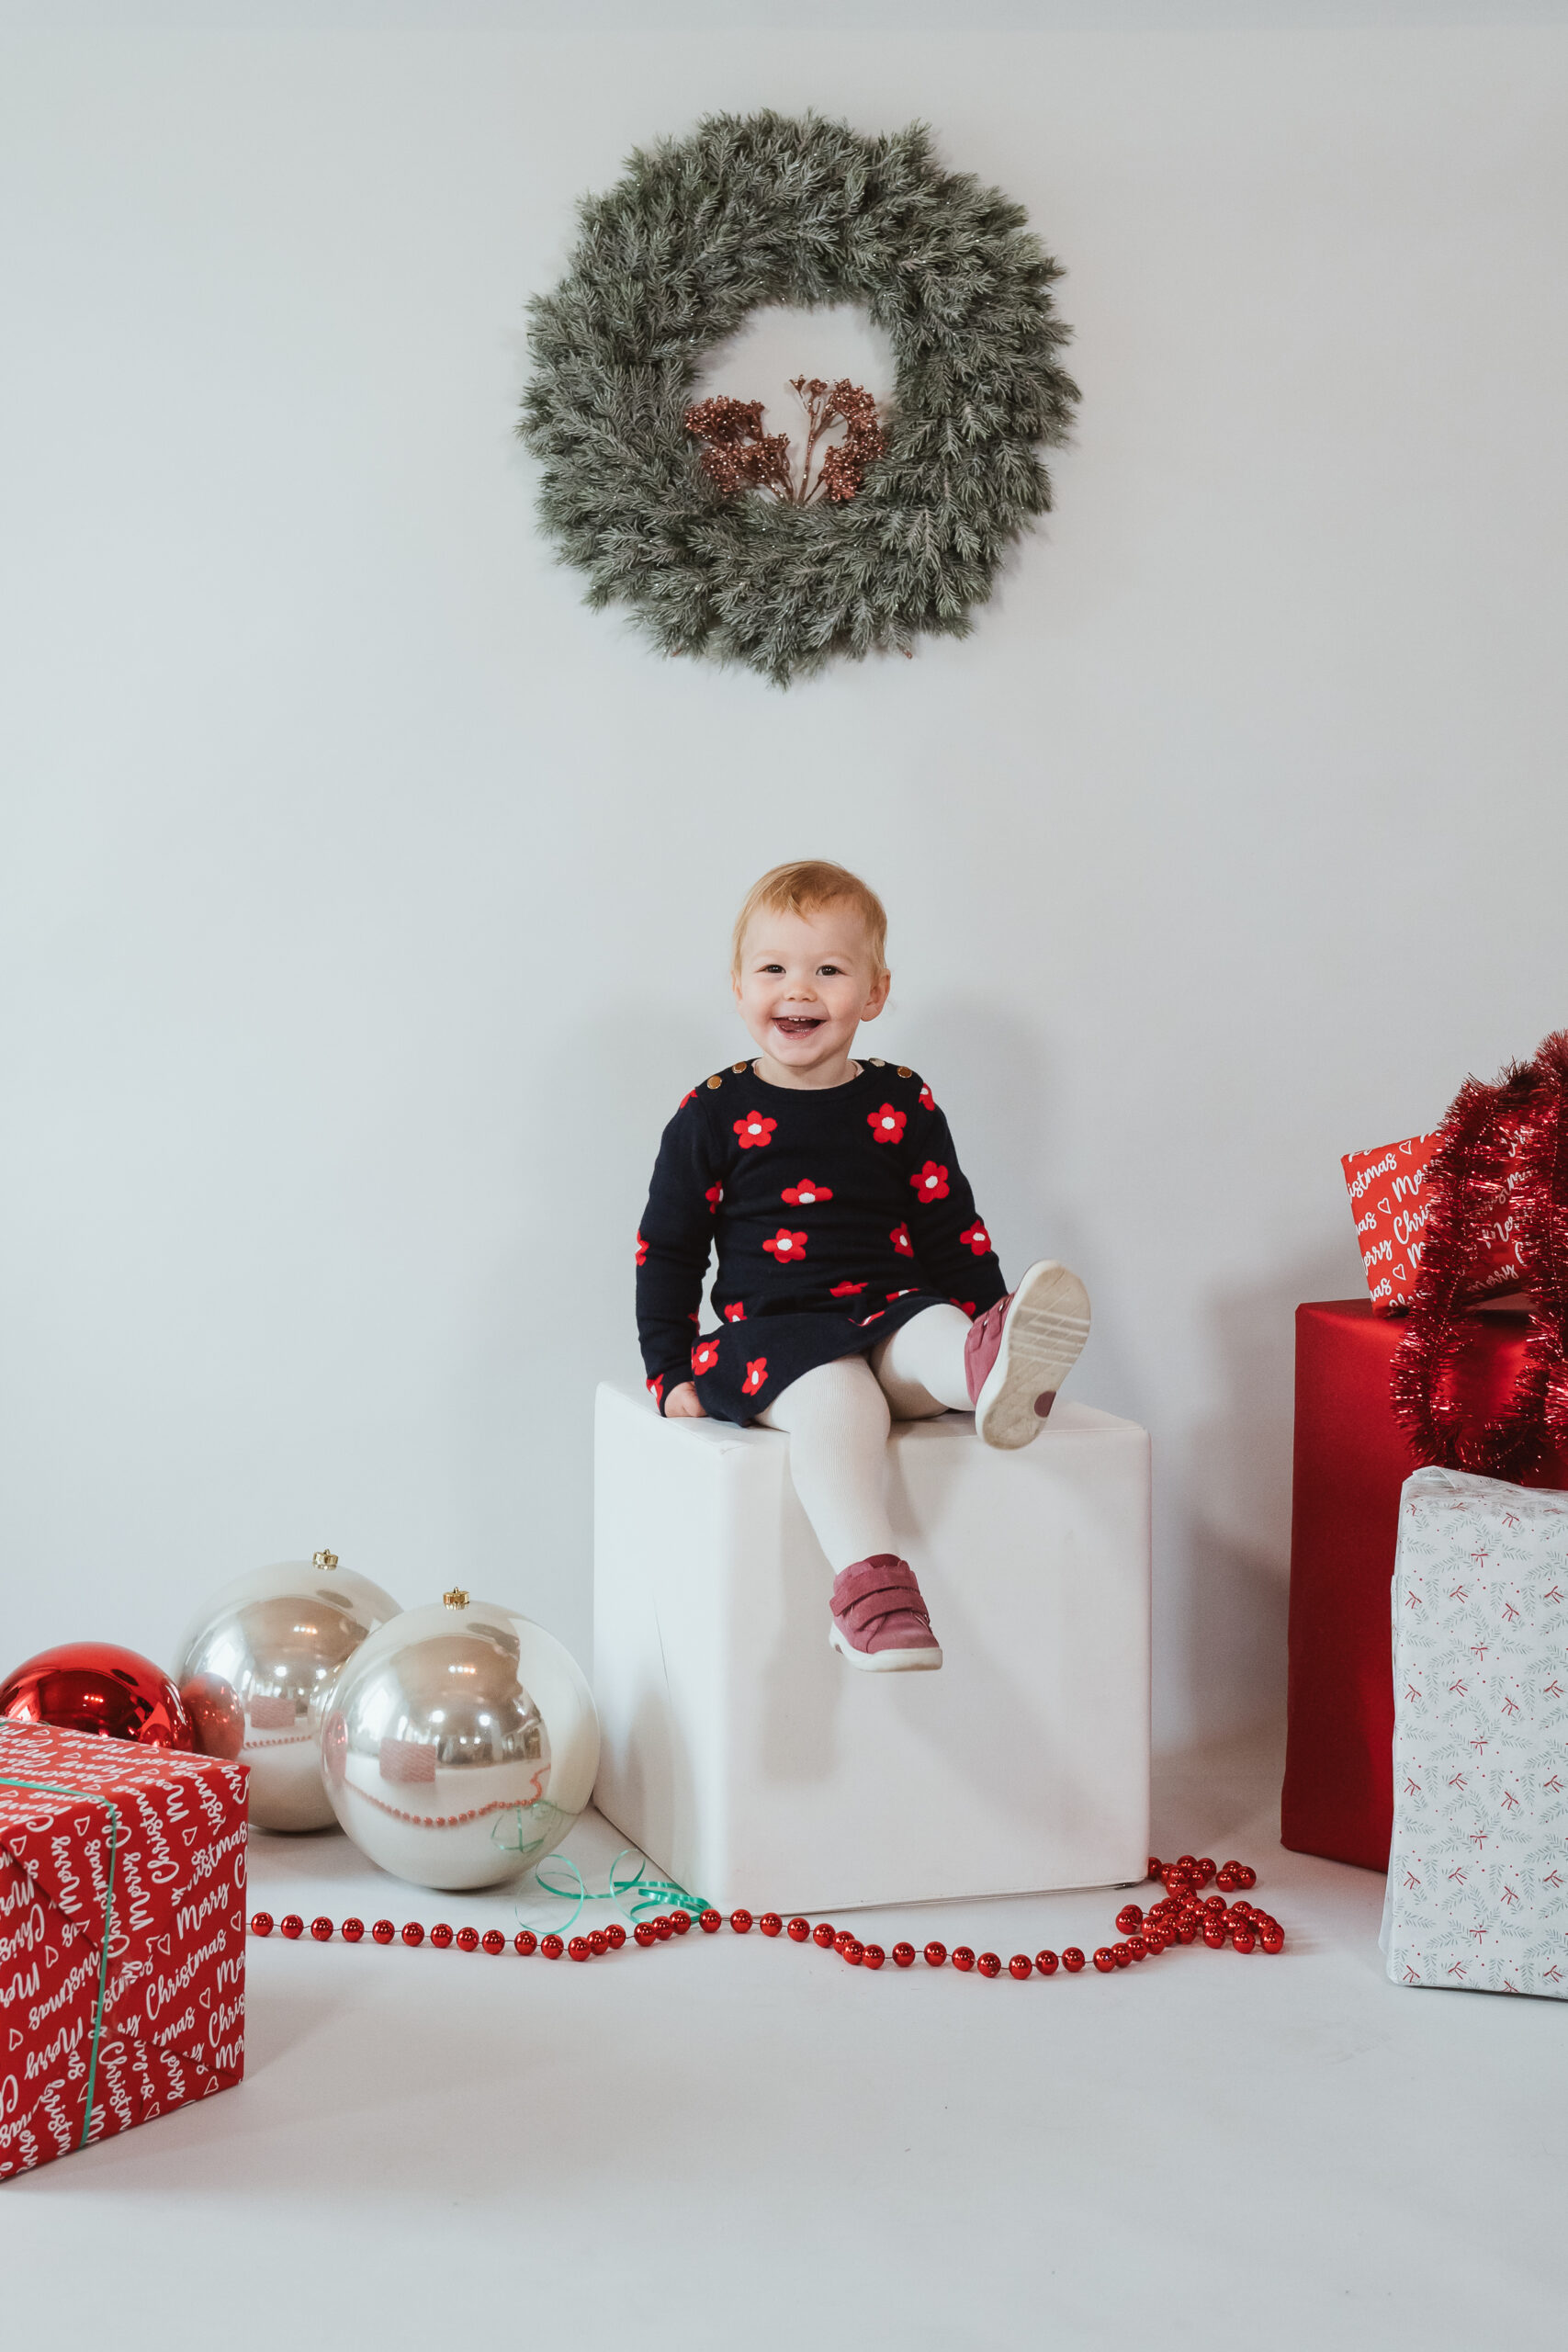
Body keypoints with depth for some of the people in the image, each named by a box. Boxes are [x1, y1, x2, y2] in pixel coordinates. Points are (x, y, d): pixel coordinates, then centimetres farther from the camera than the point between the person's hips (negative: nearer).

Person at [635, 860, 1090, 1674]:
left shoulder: (900, 1103, 11)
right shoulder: (715, 1113, 6)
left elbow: (950, 1229, 16)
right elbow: (667, 1248, 10)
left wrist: (990, 1326, 7)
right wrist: (672, 1370, 4)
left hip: (891, 1311, 2)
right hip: (771, 1326, -2)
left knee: (935, 1335, -34)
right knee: (837, 1397, -35)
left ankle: (991, 1369, -69)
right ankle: (867, 1581, -48)